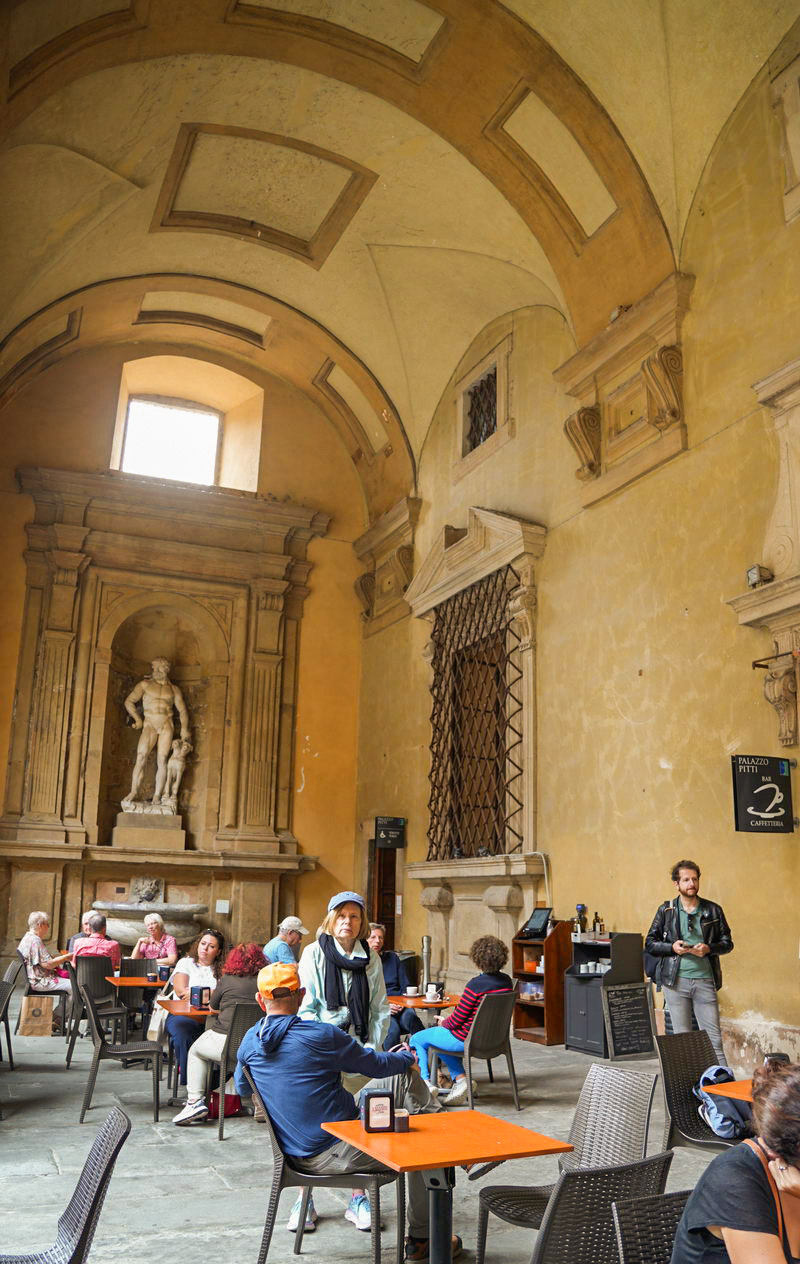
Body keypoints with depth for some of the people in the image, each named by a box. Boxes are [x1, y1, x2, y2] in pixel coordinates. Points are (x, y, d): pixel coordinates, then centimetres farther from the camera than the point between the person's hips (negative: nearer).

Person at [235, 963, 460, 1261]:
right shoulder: (321, 1035, -21)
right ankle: (420, 1239, 25)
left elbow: (242, 1089, 18)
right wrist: (409, 1057, 15)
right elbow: (376, 1065, -7)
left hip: (295, 1154, 7)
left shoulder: (250, 1041, -3)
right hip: (334, 1153, -7)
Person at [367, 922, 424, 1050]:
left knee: (409, 1016, -33)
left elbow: (406, 986, 17)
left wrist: (403, 1002, -4)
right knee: (392, 1028, -34)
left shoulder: (392, 958, 20)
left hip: (399, 1006, 3)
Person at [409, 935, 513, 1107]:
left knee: (417, 1040, 13)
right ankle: (460, 1078, 22)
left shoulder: (476, 985, -26)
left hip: (468, 1039, -8)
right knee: (441, 1037, 32)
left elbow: (457, 1020, -17)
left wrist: (443, 1023, 6)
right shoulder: (507, 981, -3)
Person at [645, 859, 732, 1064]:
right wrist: (672, 947, -11)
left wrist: (708, 948, -11)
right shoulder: (665, 910, 4)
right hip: (675, 980, 0)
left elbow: (727, 942, 9)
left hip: (705, 980, 0)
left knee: (713, 1036, 0)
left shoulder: (713, 910, 6)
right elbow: (650, 943, 7)